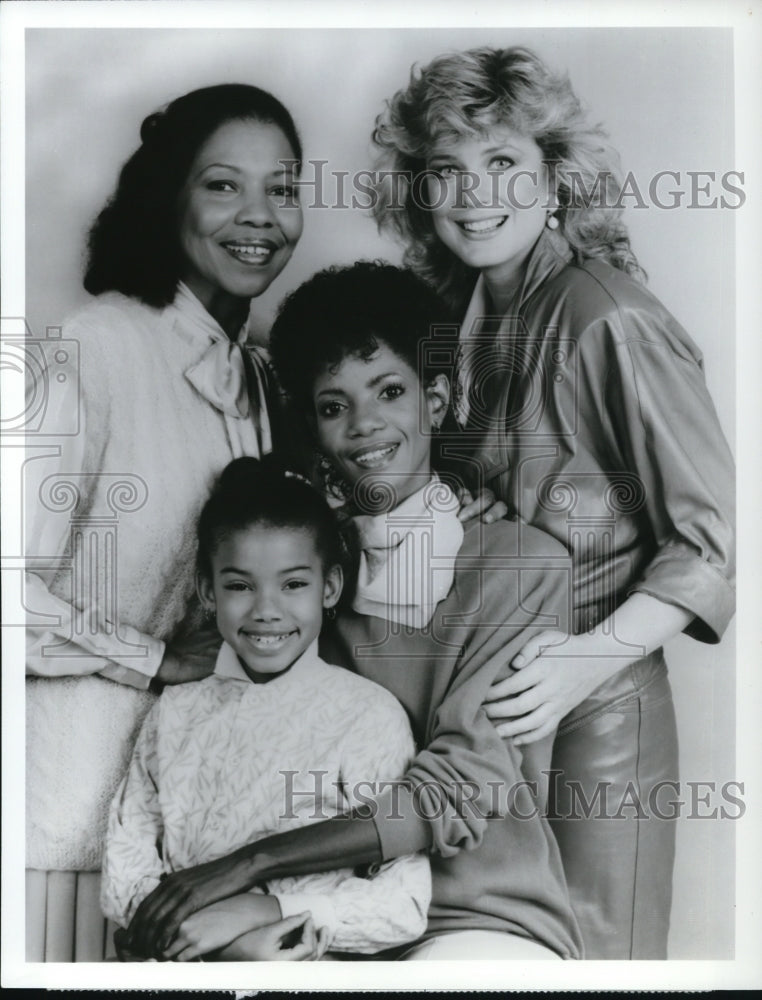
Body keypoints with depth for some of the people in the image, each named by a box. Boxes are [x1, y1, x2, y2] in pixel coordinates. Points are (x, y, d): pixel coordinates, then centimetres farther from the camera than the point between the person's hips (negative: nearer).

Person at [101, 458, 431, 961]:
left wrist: (259, 910, -14)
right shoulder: (175, 711, 8)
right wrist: (228, 942, -12)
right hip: (178, 957, 2)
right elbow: (125, 873, 4)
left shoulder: (370, 715, -3)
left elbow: (406, 905, -6)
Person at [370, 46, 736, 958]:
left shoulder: (609, 322, -16)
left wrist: (592, 658, -24)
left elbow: (711, 535, -14)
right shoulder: (453, 310, 6)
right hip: (472, 700, 6)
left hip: (593, 710, -6)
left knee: (588, 947, 9)